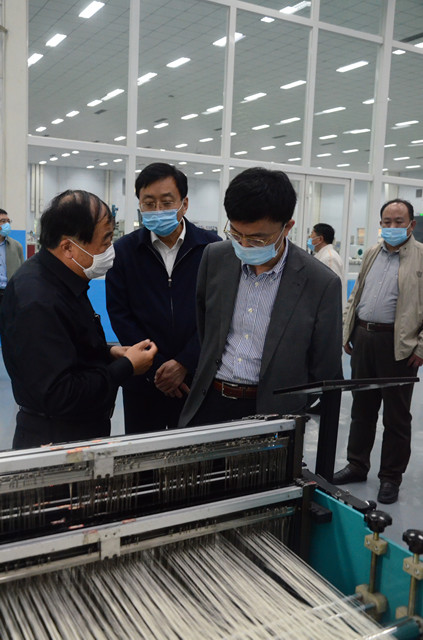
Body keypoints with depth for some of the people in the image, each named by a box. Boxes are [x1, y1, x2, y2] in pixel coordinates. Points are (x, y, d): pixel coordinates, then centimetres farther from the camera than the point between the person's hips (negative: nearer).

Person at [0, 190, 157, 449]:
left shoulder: (58, 280, 3)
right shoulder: (38, 302, -28)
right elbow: (59, 396, -29)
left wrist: (107, 353, 1)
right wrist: (126, 367, -21)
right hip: (54, 441, -9)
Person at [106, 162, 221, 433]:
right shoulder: (124, 250, 1)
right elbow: (120, 315, -2)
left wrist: (183, 364, -12)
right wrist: (156, 368, -9)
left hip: (197, 377, 0)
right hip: (143, 380, 1)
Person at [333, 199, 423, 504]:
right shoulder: (371, 254, 12)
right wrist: (347, 331, 11)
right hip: (363, 338, 6)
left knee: (396, 415, 7)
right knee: (362, 408, 16)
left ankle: (391, 477, 21)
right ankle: (357, 466, 30)